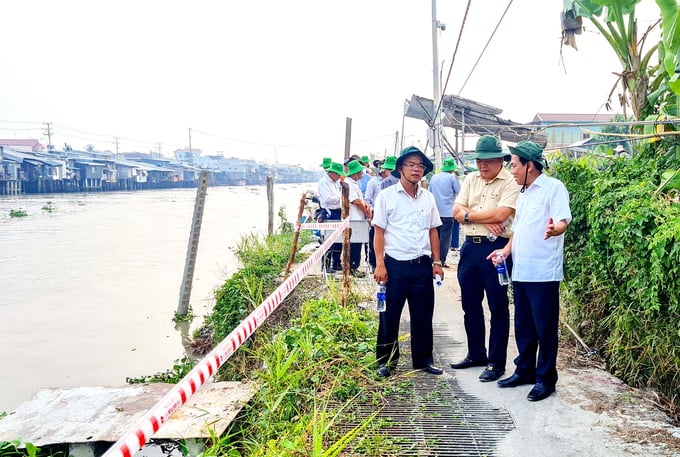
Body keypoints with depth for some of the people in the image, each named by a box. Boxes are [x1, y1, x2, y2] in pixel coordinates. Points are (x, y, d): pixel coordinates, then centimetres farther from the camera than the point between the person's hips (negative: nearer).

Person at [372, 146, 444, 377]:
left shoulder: (428, 197, 10)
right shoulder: (386, 196, -2)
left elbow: (433, 231, 15)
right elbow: (379, 232, -4)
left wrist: (436, 261, 10)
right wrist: (379, 264, -11)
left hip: (422, 265, 4)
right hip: (395, 264, -4)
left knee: (423, 315, 11)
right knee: (389, 316, 5)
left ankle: (423, 359, 26)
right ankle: (386, 361, 19)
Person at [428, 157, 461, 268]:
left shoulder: (434, 177, 8)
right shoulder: (452, 177, -7)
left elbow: (429, 192, 17)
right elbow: (459, 192, -2)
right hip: (447, 213, -5)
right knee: (445, 237, -2)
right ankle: (441, 260, -5)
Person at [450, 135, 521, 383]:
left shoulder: (510, 182, -8)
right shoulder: (470, 179, 11)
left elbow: (500, 214, -21)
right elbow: (457, 211, 2)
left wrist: (470, 214, -8)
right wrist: (486, 220, -13)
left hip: (495, 248, -7)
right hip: (470, 246, 7)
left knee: (498, 307, 3)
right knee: (470, 304, 16)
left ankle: (496, 362, 13)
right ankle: (476, 354, 32)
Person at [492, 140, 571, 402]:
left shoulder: (553, 187, -7)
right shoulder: (523, 193, 18)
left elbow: (563, 221, -18)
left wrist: (554, 229, -39)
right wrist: (507, 249, 11)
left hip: (543, 273, -8)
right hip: (520, 271, 8)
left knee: (545, 328, 1)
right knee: (523, 326, 16)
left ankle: (545, 378, 13)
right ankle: (524, 370, 28)